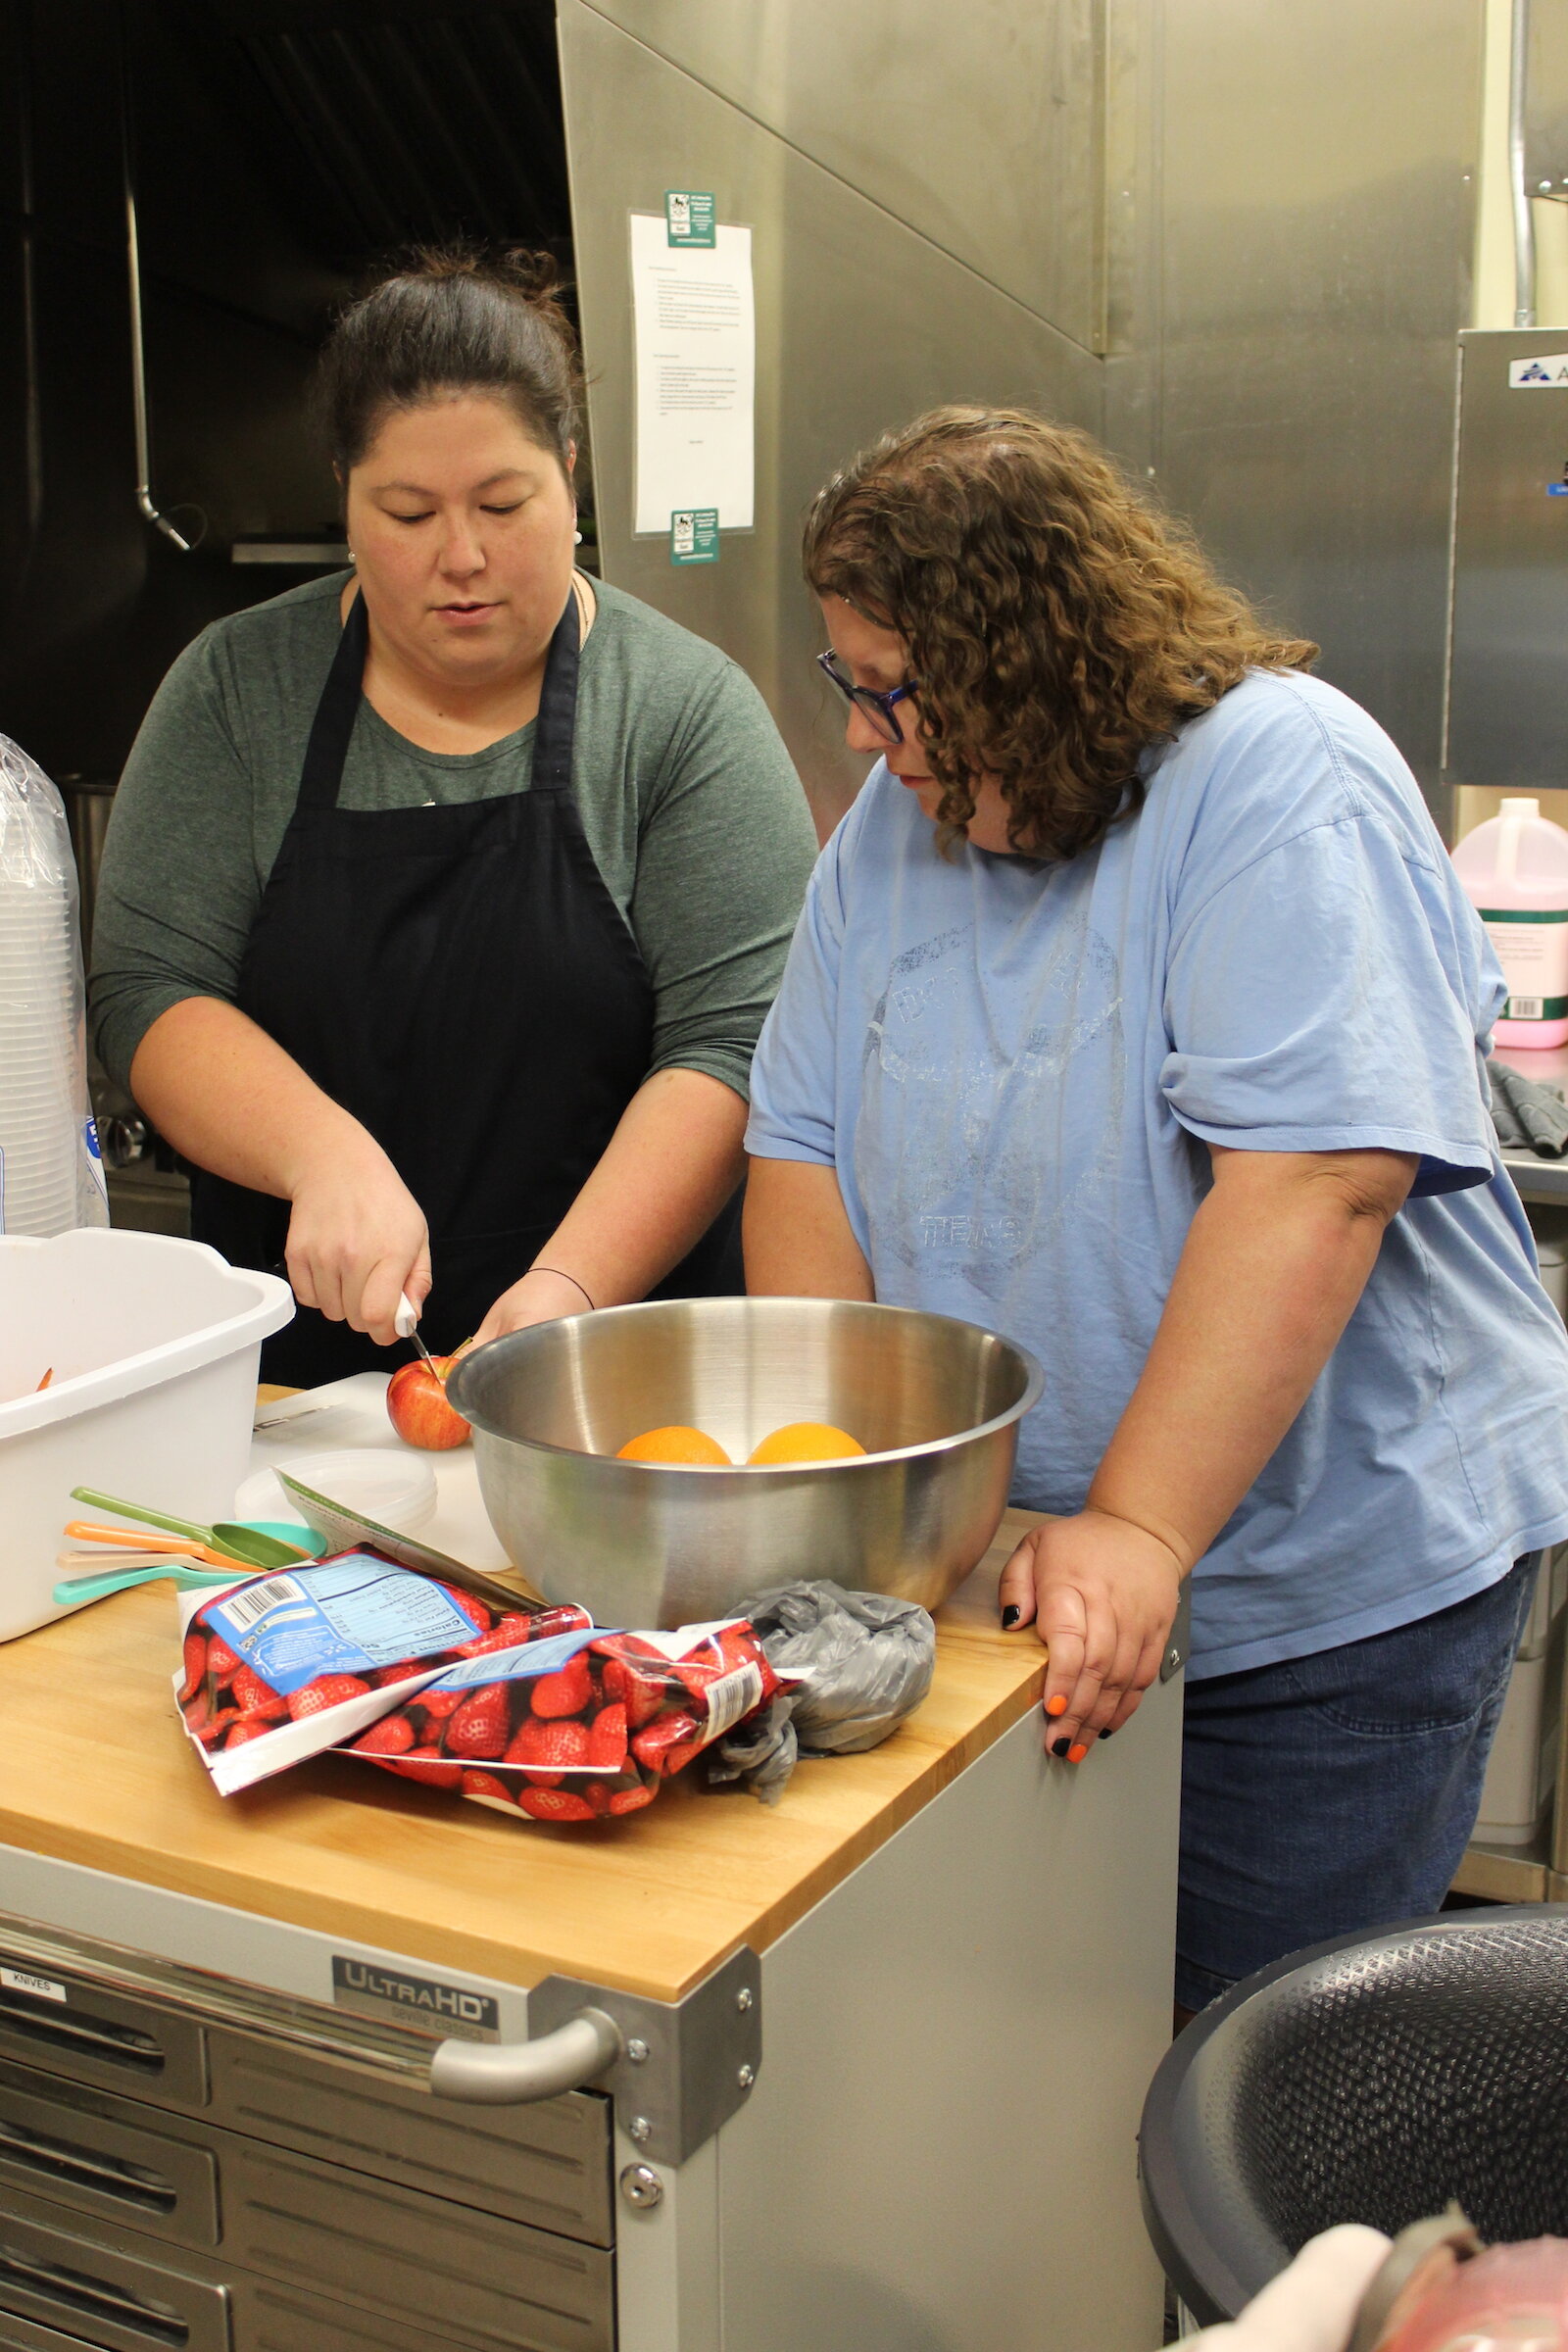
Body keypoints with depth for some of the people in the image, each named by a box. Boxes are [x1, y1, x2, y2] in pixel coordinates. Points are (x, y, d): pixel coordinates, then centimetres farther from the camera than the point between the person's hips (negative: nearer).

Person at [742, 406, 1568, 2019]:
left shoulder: (1284, 783, -16)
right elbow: (804, 1148, 3)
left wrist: (1142, 1532, -27)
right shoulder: (892, 828, 5)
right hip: (1014, 1576, 6)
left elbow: (1312, 1179, -25)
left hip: (1329, 1587, -5)